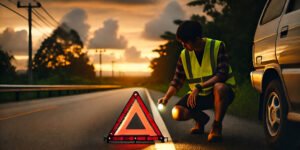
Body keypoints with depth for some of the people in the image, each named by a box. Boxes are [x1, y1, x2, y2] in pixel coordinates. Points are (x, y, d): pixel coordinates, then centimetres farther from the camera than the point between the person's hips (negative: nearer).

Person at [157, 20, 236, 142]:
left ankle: (217, 125, -16)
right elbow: (177, 81, 6)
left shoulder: (217, 47, -14)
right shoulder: (184, 56, -1)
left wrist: (199, 87, -33)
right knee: (177, 113, -20)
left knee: (219, 87, -41)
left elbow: (222, 74, -24)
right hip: (199, 96, 4)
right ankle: (201, 118, 15)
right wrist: (166, 98, -11)